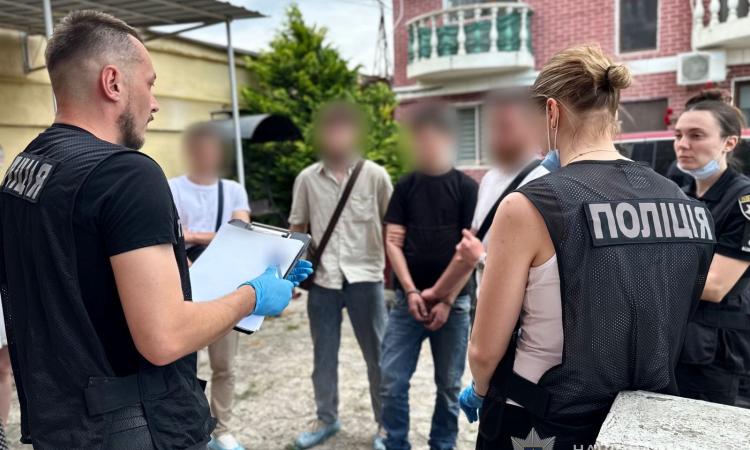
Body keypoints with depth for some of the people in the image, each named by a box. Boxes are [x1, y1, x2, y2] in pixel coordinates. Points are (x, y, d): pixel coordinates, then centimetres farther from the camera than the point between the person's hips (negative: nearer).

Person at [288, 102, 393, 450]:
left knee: (378, 355, 8)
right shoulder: (307, 179, 2)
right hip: (322, 280, 2)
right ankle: (326, 419, 33)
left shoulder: (375, 175, -2)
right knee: (323, 355, 14)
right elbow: (297, 228, 9)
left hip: (364, 278, -2)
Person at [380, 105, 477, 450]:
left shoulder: (466, 188, -2)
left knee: (449, 384, 10)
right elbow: (392, 242, 2)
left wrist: (447, 300, -10)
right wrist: (410, 291, -9)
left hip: (453, 301, -1)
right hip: (408, 298, 2)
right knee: (392, 381, 1)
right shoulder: (405, 186, 5)